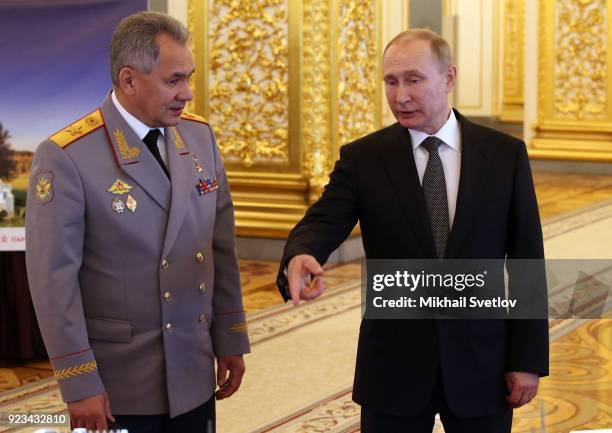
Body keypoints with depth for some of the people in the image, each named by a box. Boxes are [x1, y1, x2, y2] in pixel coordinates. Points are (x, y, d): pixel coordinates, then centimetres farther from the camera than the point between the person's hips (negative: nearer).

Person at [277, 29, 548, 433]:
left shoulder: (505, 154, -1)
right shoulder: (363, 158, -1)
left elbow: (526, 261, 0)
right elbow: (322, 223, -14)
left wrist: (529, 358, -3)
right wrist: (299, 258, -38)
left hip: (482, 364, 0)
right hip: (394, 367, 0)